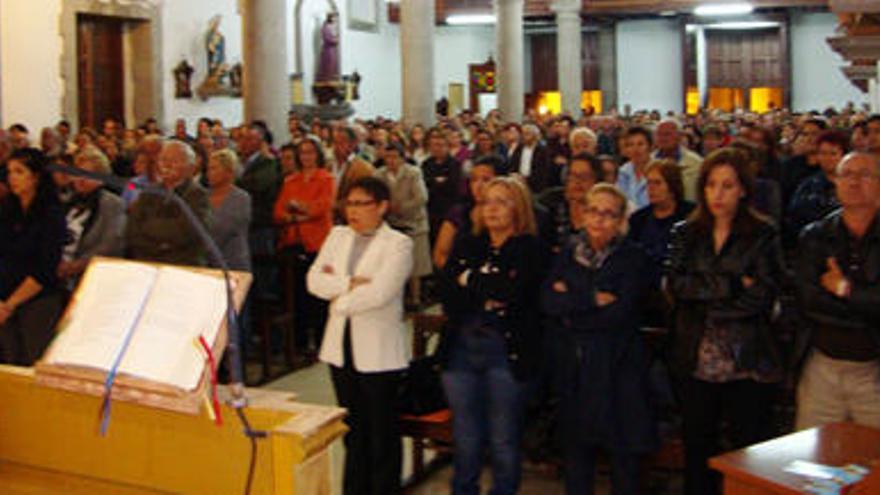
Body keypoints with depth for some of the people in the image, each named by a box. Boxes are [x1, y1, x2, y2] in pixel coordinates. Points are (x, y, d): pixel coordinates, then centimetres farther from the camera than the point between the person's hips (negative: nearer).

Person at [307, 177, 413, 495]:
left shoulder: (398, 244, -8)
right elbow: (314, 280, -1)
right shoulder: (338, 236, 11)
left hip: (378, 350, -5)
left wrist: (339, 301, -8)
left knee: (382, 430, 4)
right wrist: (351, 283, -14)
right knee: (352, 429, 15)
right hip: (341, 346, 5)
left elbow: (379, 293, -20)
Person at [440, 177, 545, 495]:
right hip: (461, 349, 4)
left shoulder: (530, 249, -2)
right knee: (465, 439, 11)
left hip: (506, 352, -4)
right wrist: (489, 298, -12)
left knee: (504, 441, 5)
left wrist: (471, 280, -6)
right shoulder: (466, 247, 12)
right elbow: (449, 301, 2)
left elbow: (514, 292, -18)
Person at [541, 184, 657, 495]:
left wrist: (571, 305, -8)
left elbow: (621, 313, -14)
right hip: (573, 364, 4)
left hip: (617, 365, -4)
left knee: (623, 451, 2)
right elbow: (547, 301, -3)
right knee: (575, 446, 9)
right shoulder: (569, 255, 10)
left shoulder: (633, 258, -4)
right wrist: (592, 299, -14)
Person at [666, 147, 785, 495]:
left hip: (747, 363, -3)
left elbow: (763, 295, -11)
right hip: (694, 360, 3)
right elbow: (675, 284, -6)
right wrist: (734, 286, -12)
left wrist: (704, 294, -9)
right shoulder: (686, 234, 9)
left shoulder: (763, 235, 0)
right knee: (697, 448, 12)